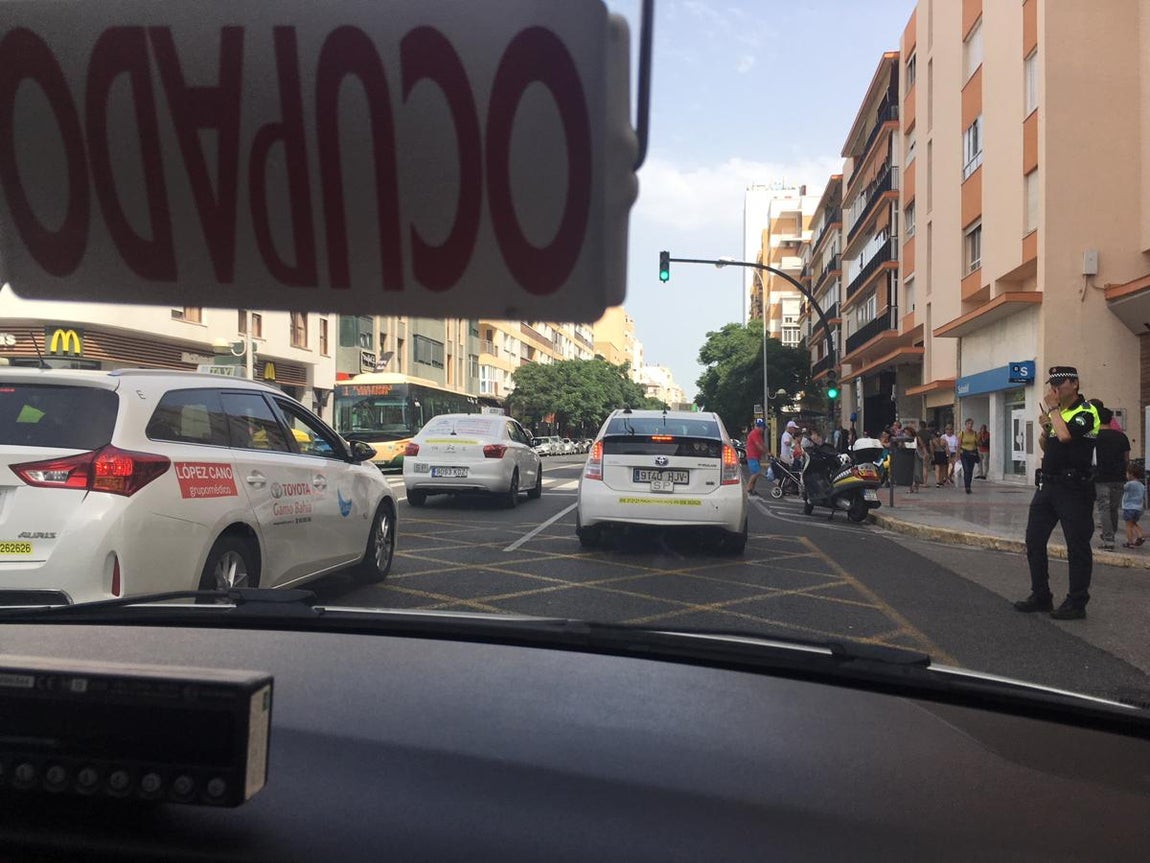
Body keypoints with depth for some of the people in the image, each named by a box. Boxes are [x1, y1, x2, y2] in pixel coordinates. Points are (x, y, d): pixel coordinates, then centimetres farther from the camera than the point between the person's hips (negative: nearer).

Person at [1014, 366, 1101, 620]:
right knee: (1034, 541, 10)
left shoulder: (1086, 412, -10)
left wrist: (1053, 408, -13)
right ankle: (1040, 596, 20)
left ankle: (1076, 603, 7)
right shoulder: (1057, 411, 15)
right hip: (1048, 484, 9)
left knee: (1077, 546, -1)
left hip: (1073, 488, -9)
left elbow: (1065, 435, -27)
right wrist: (1044, 428, 1)